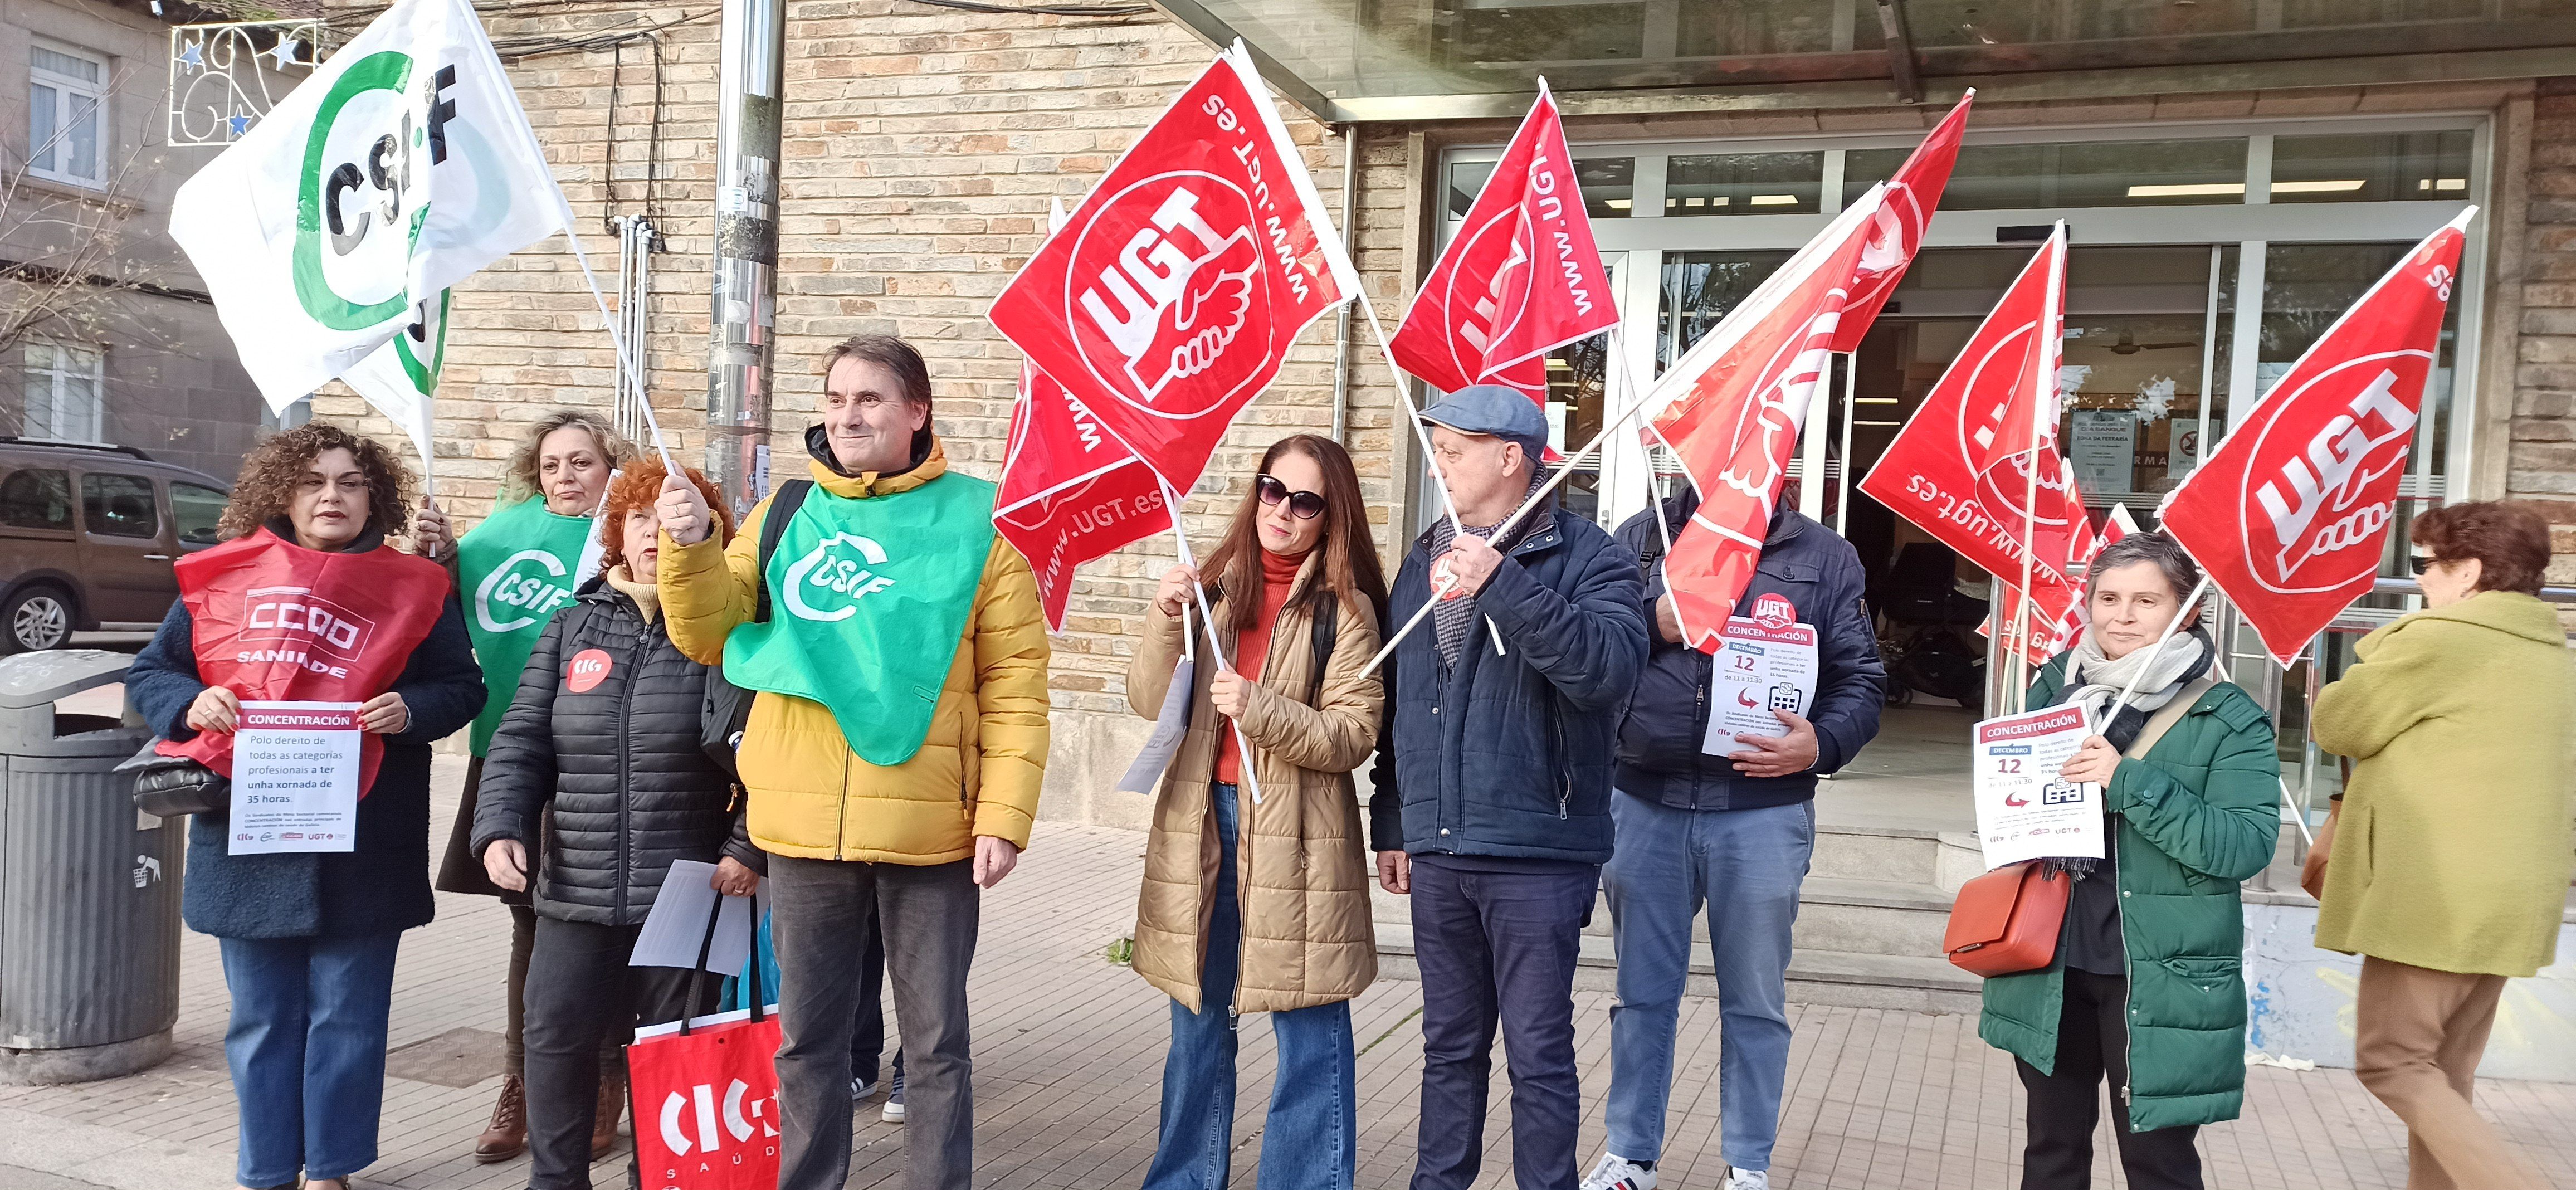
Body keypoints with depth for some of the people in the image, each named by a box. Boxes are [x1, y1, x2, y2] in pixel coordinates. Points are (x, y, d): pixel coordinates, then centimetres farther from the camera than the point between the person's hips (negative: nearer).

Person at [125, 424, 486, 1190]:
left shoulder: (413, 588, 3)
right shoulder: (222, 577, 6)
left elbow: (464, 687, 5)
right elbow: (149, 673, 11)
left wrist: (411, 709, -15)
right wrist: (191, 702, -10)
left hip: (362, 847, -1)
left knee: (346, 1016, 7)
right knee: (261, 1019, 12)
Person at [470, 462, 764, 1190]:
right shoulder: (574, 628, 9)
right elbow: (523, 740, 8)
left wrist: (747, 848, -14)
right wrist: (501, 828, -5)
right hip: (576, 892, 3)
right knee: (557, 1037, 7)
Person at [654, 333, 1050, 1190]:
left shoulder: (975, 524, -3)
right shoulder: (785, 516, 8)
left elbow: (1016, 690, -6)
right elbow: (707, 637, 8)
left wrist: (1004, 817, -12)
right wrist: (688, 547, -9)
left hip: (929, 830, -3)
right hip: (804, 828, 3)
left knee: (936, 1042, 9)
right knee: (808, 1037, 16)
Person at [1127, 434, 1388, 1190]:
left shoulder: (1343, 609, -4)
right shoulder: (1214, 589, 7)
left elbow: (1354, 735, -10)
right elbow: (1151, 704, 2)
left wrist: (1260, 710, -22)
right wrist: (1167, 623, -13)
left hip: (1296, 838, -4)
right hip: (1199, 826, 4)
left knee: (1310, 1037, 1)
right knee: (1197, 1027, 17)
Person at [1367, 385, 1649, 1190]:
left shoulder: (1588, 558, -6)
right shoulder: (1425, 558, 12)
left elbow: (1611, 667, -25)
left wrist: (1504, 584, -30)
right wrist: (1392, 822, 17)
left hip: (1536, 855, -5)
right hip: (1436, 852, 6)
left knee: (1539, 1054, 3)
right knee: (1450, 1045, 16)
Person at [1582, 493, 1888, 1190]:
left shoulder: (1825, 559, 4)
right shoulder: (1641, 539, 7)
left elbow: (1862, 682, 2)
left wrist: (1821, 744, -16)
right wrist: (1651, 624, -14)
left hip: (1763, 813, -1)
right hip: (1646, 805, 1)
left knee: (1754, 1001, 10)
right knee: (1643, 993, 13)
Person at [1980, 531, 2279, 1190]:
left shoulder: (2229, 719, -8)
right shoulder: (2055, 687, 4)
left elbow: (2247, 845, -19)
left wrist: (2131, 783, -26)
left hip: (2159, 979, -4)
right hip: (2048, 966, 4)